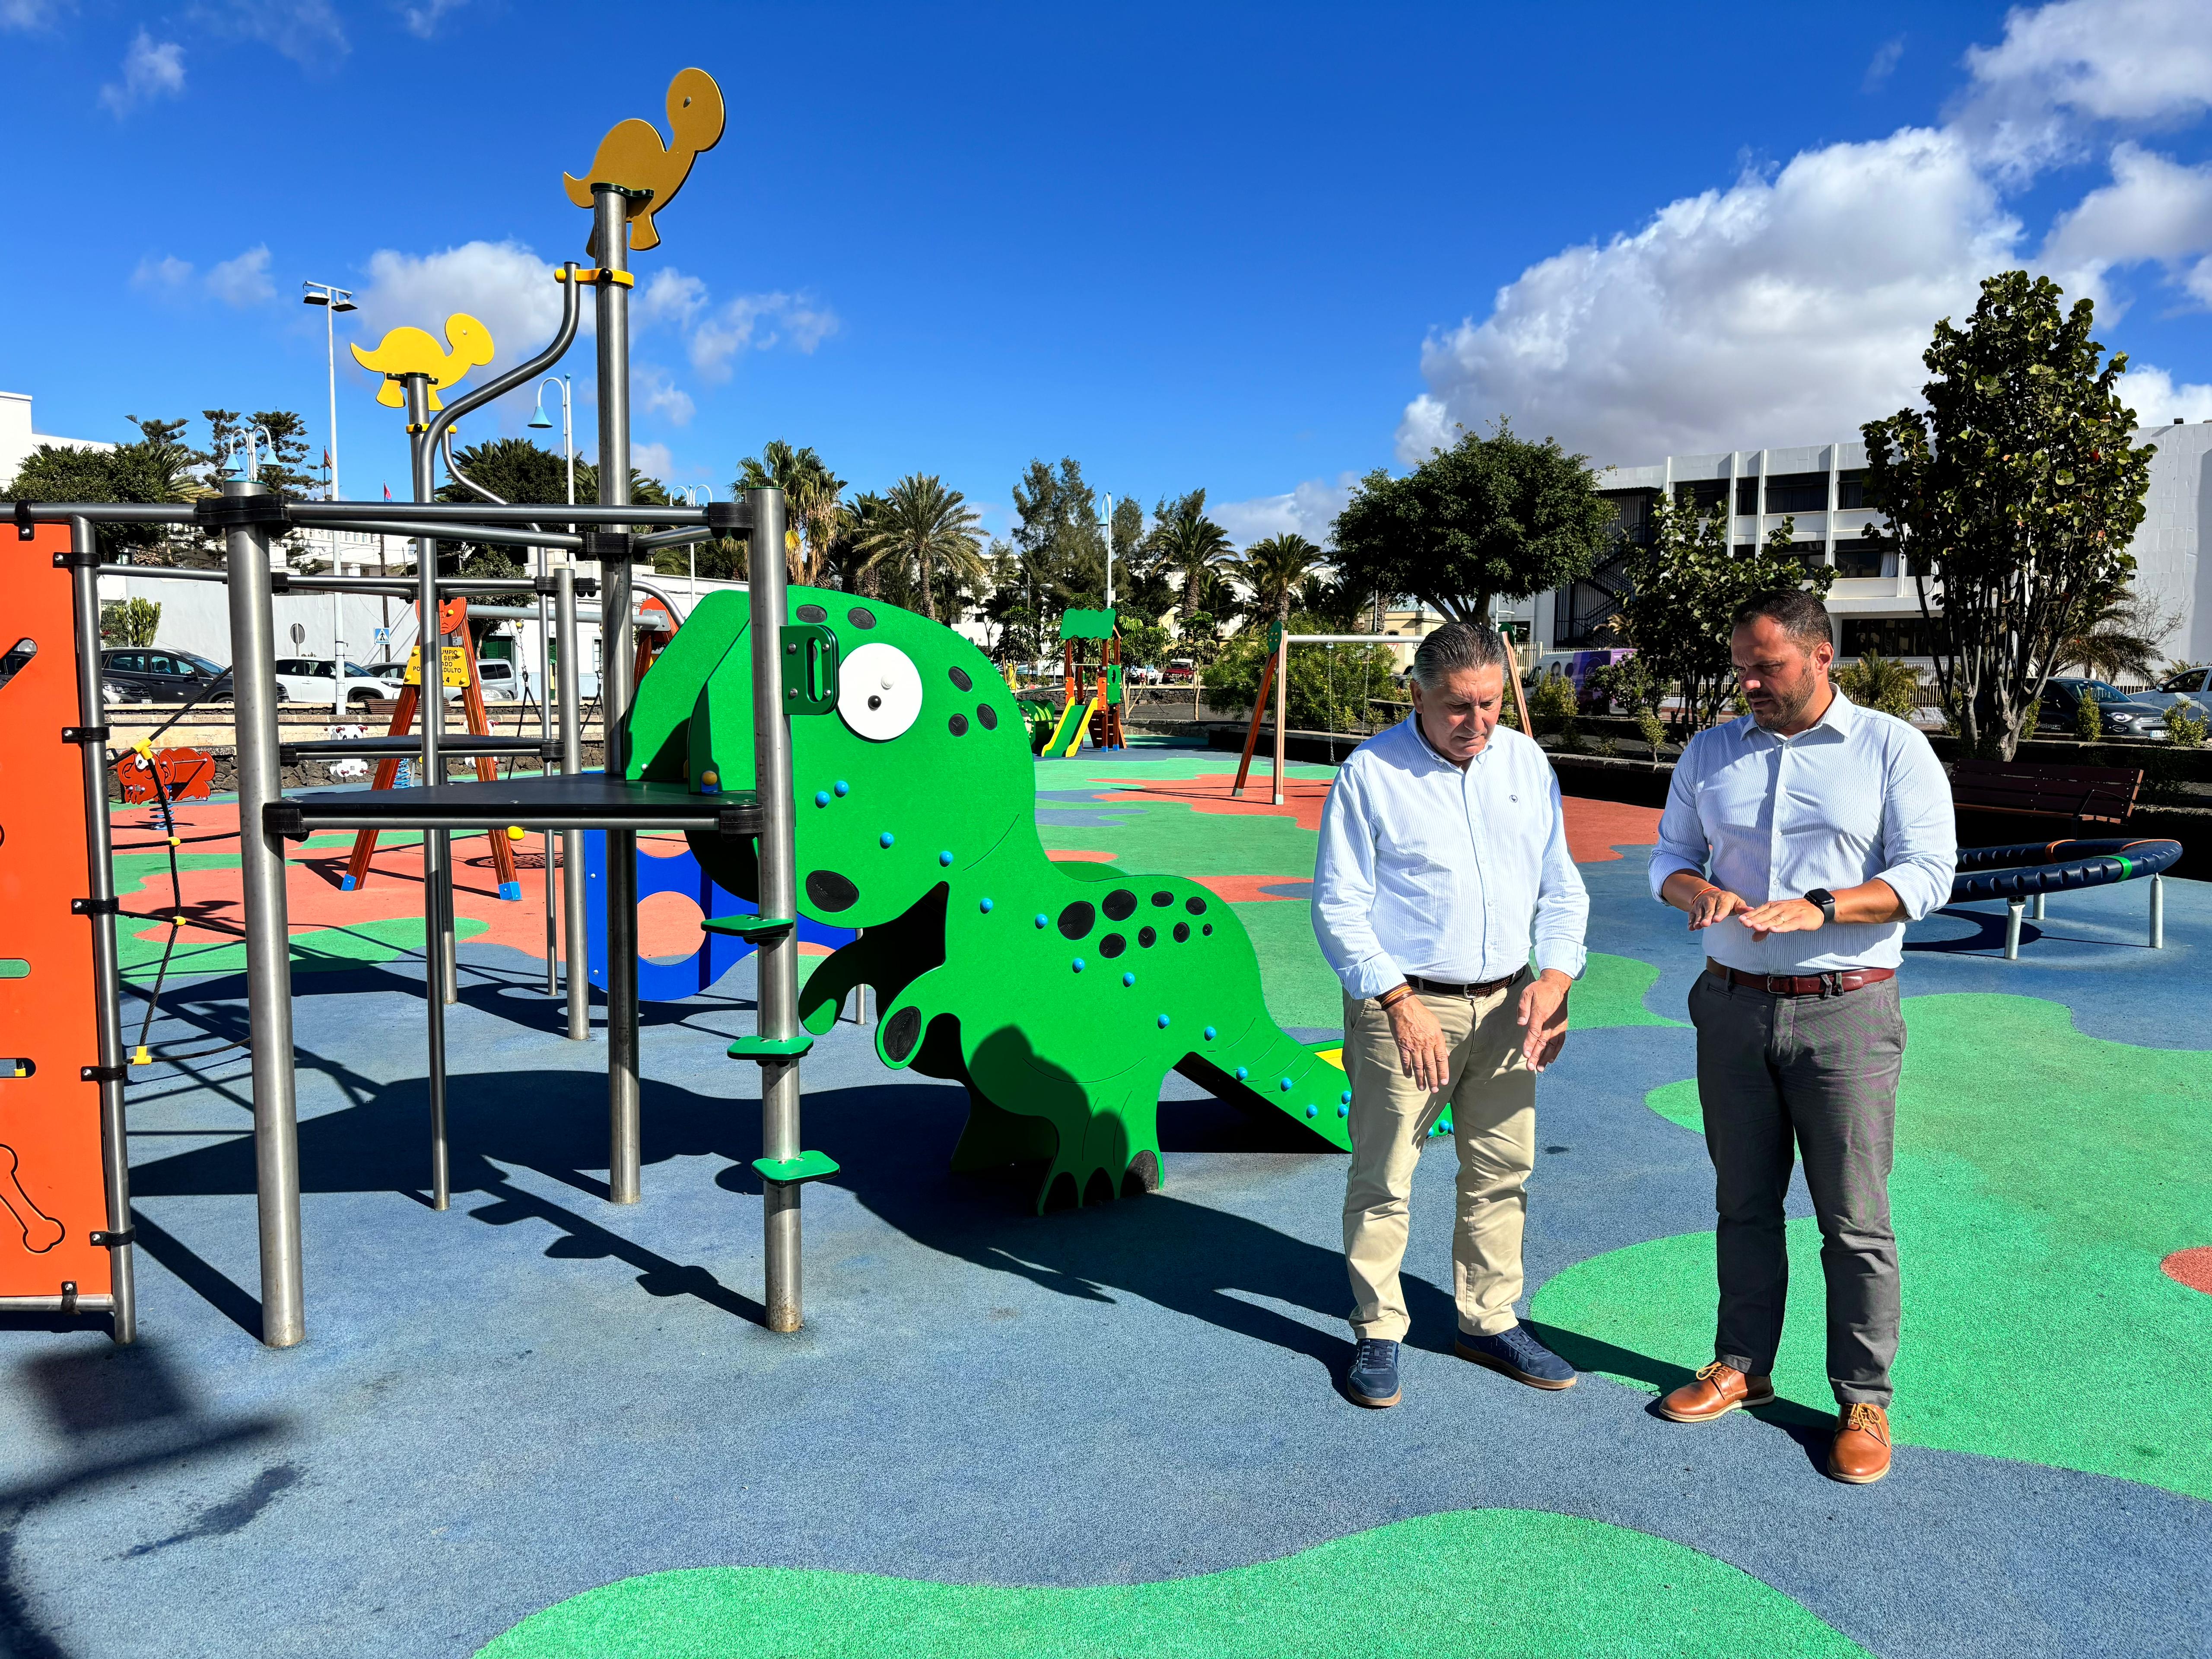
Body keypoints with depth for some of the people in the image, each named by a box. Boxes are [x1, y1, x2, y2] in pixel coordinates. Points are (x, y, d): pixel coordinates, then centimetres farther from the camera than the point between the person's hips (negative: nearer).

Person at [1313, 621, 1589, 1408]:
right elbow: (1338, 906, -10)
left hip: (1505, 1006, 5)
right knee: (1383, 1179, 3)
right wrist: (1398, 1002, -17)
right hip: (1404, 1004, -5)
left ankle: (1489, 1322, 30)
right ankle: (1379, 1333, 19)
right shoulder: (1370, 774, -8)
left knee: (1502, 1171, 14)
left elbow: (1560, 884, 12)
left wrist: (1555, 973, -4)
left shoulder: (1527, 763, 7)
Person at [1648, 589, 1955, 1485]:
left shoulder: (1892, 749, -3)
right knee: (1744, 1202, 13)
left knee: (1854, 1219, 3)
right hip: (1734, 1006, 4)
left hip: (1844, 1014, -3)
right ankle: (1742, 1366, 27)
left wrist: (1816, 908, -24)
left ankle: (1864, 1400, 16)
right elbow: (1669, 856, 11)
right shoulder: (1711, 752, 8)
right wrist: (1700, 893, -13)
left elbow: (1927, 875, -9)